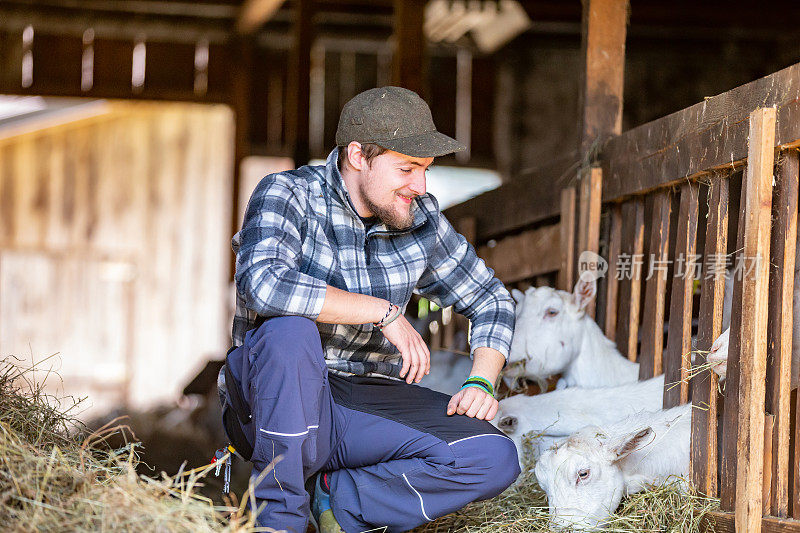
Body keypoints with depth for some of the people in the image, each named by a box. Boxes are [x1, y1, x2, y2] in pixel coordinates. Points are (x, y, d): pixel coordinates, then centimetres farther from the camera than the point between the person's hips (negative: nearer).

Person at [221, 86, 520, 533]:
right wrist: (384, 311, -25)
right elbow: (263, 284, -32)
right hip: (280, 407, -4)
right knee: (290, 330, -37)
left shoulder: (421, 220, 3)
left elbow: (492, 302, 16)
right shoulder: (288, 195, -11)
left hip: (371, 402, 4)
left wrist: (481, 382, -2)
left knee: (496, 460, -18)